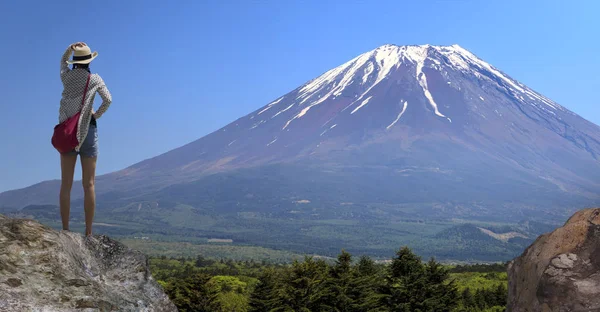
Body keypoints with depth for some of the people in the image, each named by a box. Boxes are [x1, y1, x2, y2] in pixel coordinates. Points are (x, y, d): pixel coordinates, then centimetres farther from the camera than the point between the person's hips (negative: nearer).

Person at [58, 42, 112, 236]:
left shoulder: (66, 76, 5)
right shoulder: (95, 79, -1)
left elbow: (63, 62, 26)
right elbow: (108, 100, -11)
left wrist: (69, 49, 11)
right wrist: (96, 115, 3)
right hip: (87, 130, -2)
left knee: (66, 184, 2)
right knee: (89, 184, 0)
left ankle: (65, 230, -3)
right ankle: (88, 232, -4)